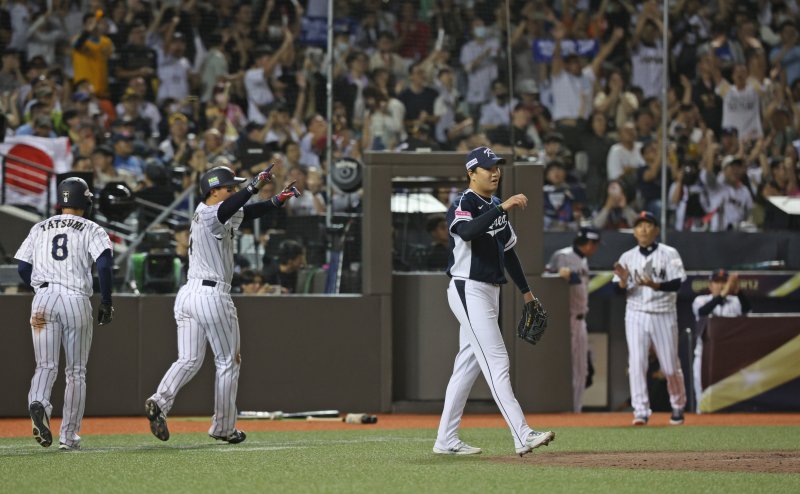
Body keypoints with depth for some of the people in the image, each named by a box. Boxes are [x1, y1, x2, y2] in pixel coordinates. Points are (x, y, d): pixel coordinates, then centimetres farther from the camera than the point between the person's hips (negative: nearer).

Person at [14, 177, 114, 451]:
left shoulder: (40, 228, 15)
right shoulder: (91, 230, 5)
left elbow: (22, 267, 11)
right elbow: (104, 263, -10)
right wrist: (106, 303, -2)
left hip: (43, 298, 2)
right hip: (76, 300, -2)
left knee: (46, 365, 0)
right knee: (76, 372, 8)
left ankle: (38, 402, -33)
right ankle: (69, 436, 7)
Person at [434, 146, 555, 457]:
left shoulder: (496, 207, 16)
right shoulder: (463, 205, -11)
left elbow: (508, 250, 24)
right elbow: (467, 231, -34)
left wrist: (525, 291, 24)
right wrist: (503, 208, -37)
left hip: (490, 291, 9)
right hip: (469, 290, -9)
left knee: (468, 365, 10)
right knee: (496, 362, -15)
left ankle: (446, 440, 14)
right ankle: (522, 437, -22)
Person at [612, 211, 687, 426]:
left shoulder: (669, 254, -1)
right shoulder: (627, 257, 8)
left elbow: (676, 284, -12)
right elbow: (619, 291, 5)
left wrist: (654, 285, -28)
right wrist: (623, 281, -17)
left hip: (663, 315, -2)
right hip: (636, 315, 2)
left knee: (670, 366, 4)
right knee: (636, 363, -9)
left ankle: (678, 407, 24)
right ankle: (640, 411, -7)